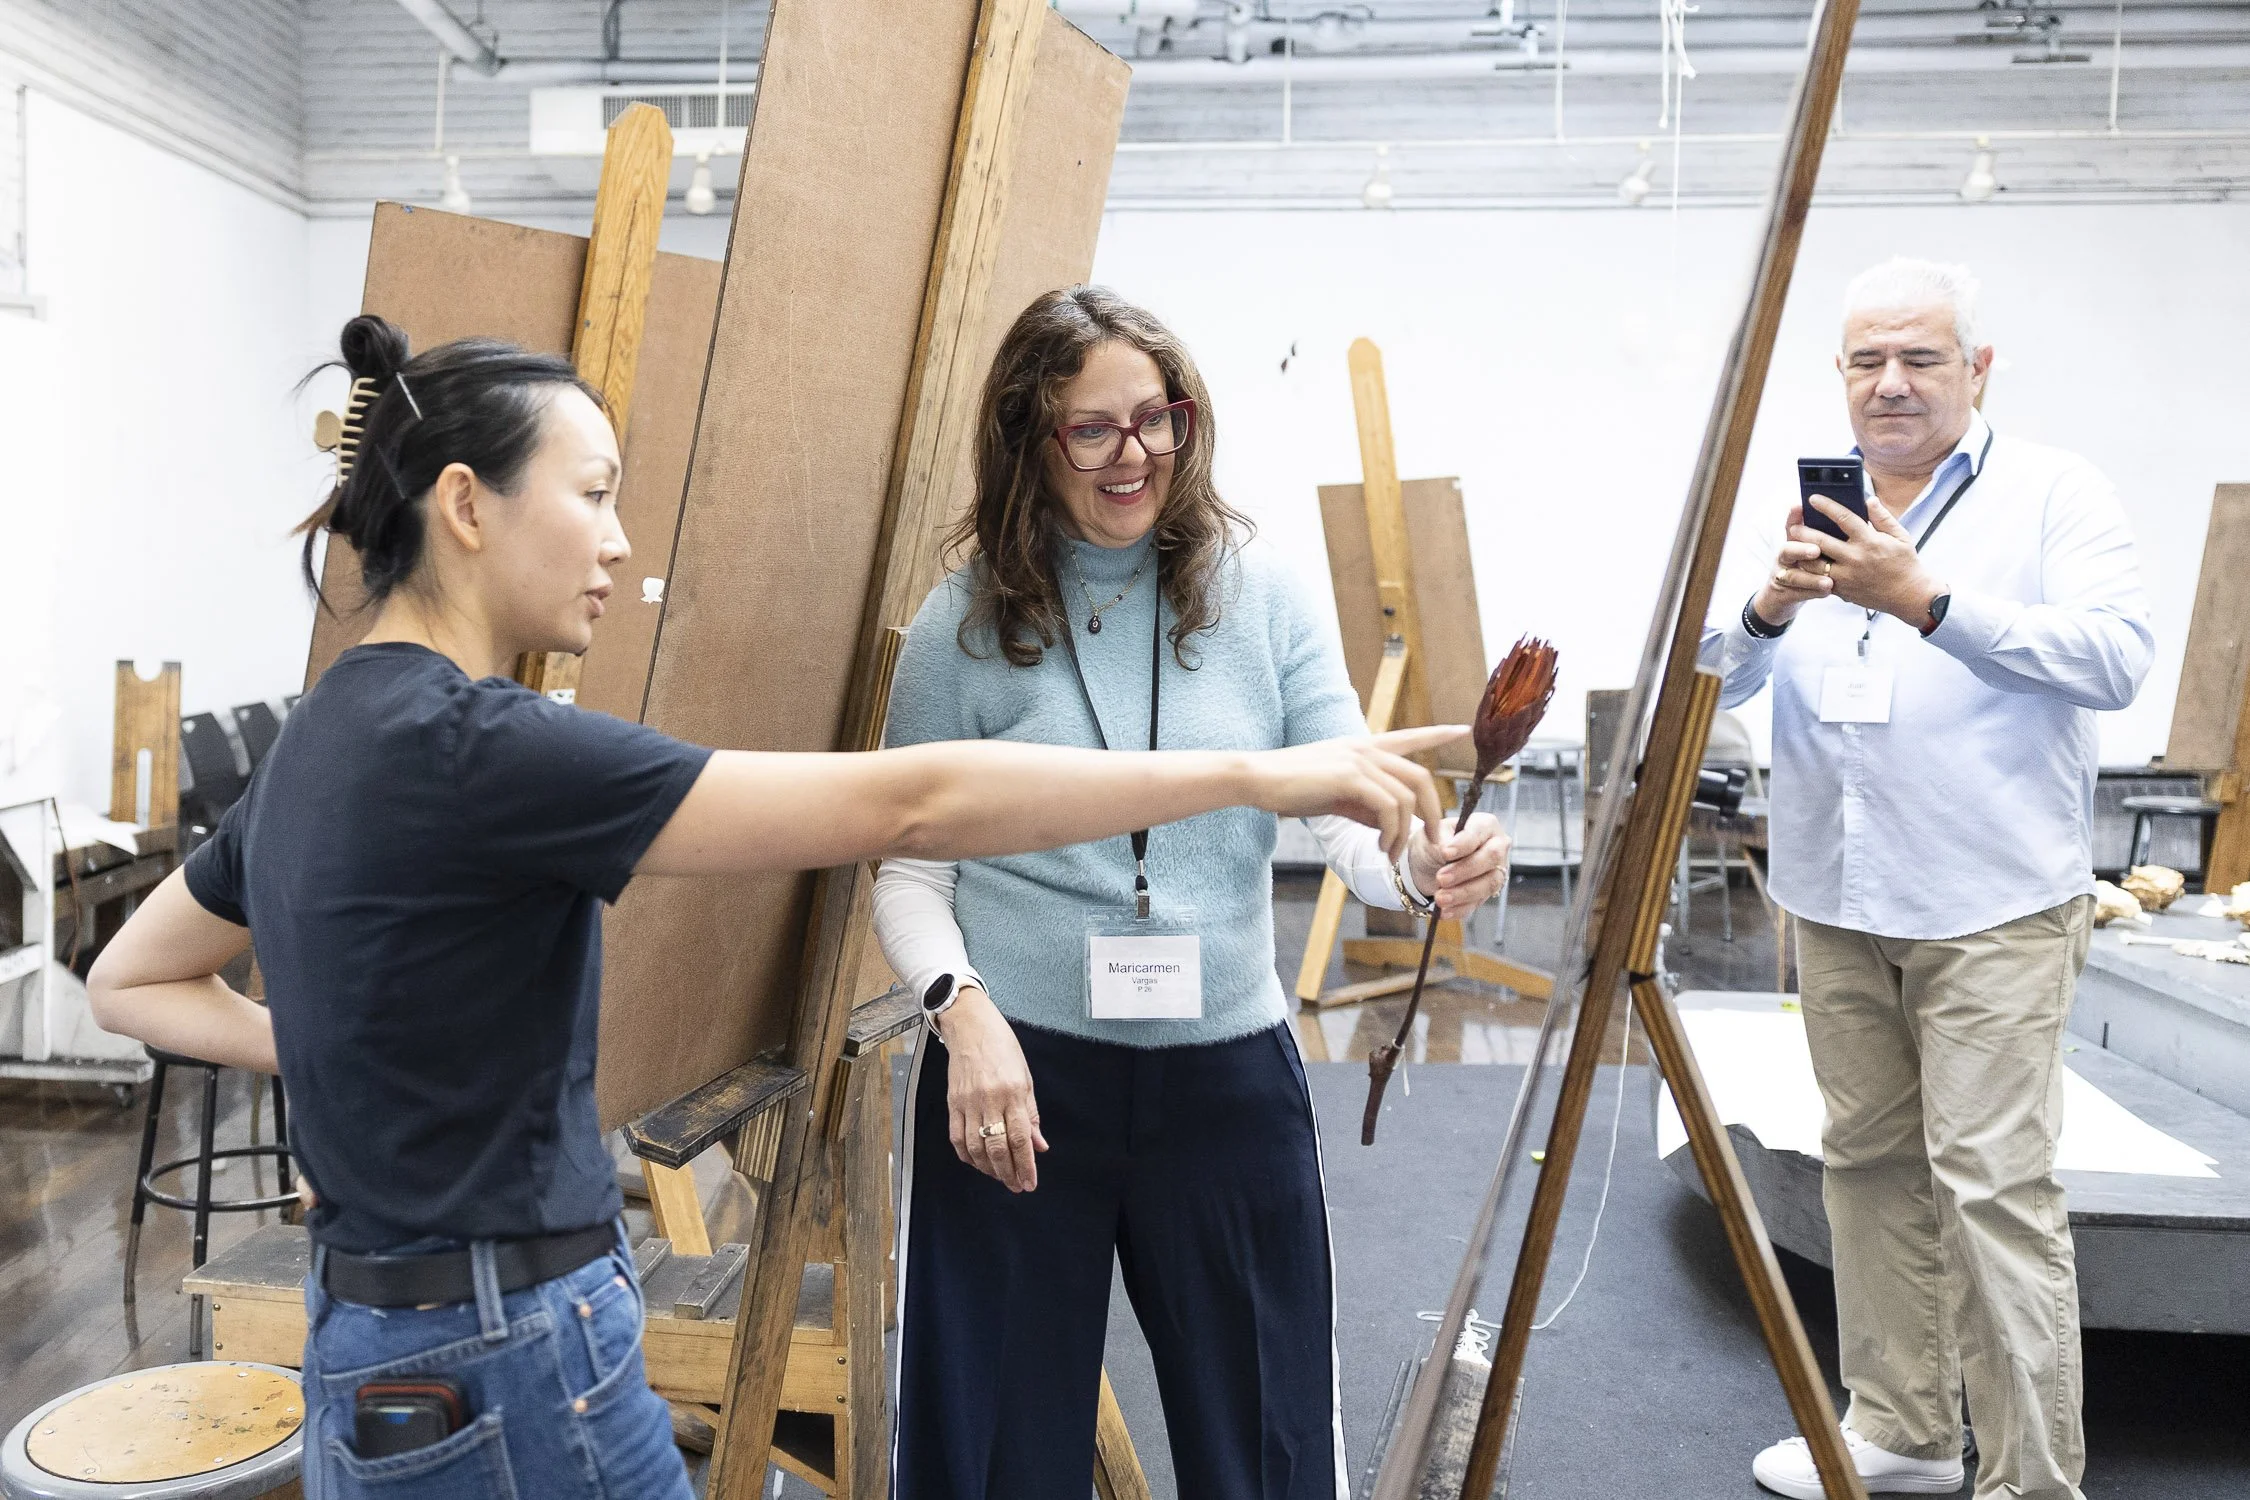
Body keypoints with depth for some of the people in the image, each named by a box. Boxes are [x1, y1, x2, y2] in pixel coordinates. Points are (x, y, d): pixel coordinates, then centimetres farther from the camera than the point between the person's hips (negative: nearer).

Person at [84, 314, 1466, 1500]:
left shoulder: (334, 739, 5)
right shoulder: (468, 746, -24)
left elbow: (133, 982, 19)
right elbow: (905, 805, -29)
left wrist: (357, 1058, 5)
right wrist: (1261, 774, -24)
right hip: (506, 1374, -9)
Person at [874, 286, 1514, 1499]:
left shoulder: (1257, 595, -1)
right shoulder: (967, 620, -4)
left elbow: (1352, 807, -5)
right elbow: (911, 871, -1)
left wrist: (1422, 868, -27)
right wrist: (963, 1007, -18)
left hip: (1228, 1071, 1)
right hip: (1019, 1075, -1)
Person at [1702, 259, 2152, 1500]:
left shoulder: (2052, 491, 0)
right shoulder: (1805, 511, 10)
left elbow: (2117, 658, -14)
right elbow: (1710, 681, 4)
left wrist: (1928, 601, -22)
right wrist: (1771, 608, -17)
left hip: (1992, 906, -4)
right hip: (1835, 900, 5)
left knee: (1993, 1182, -6)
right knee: (1868, 1162, 12)